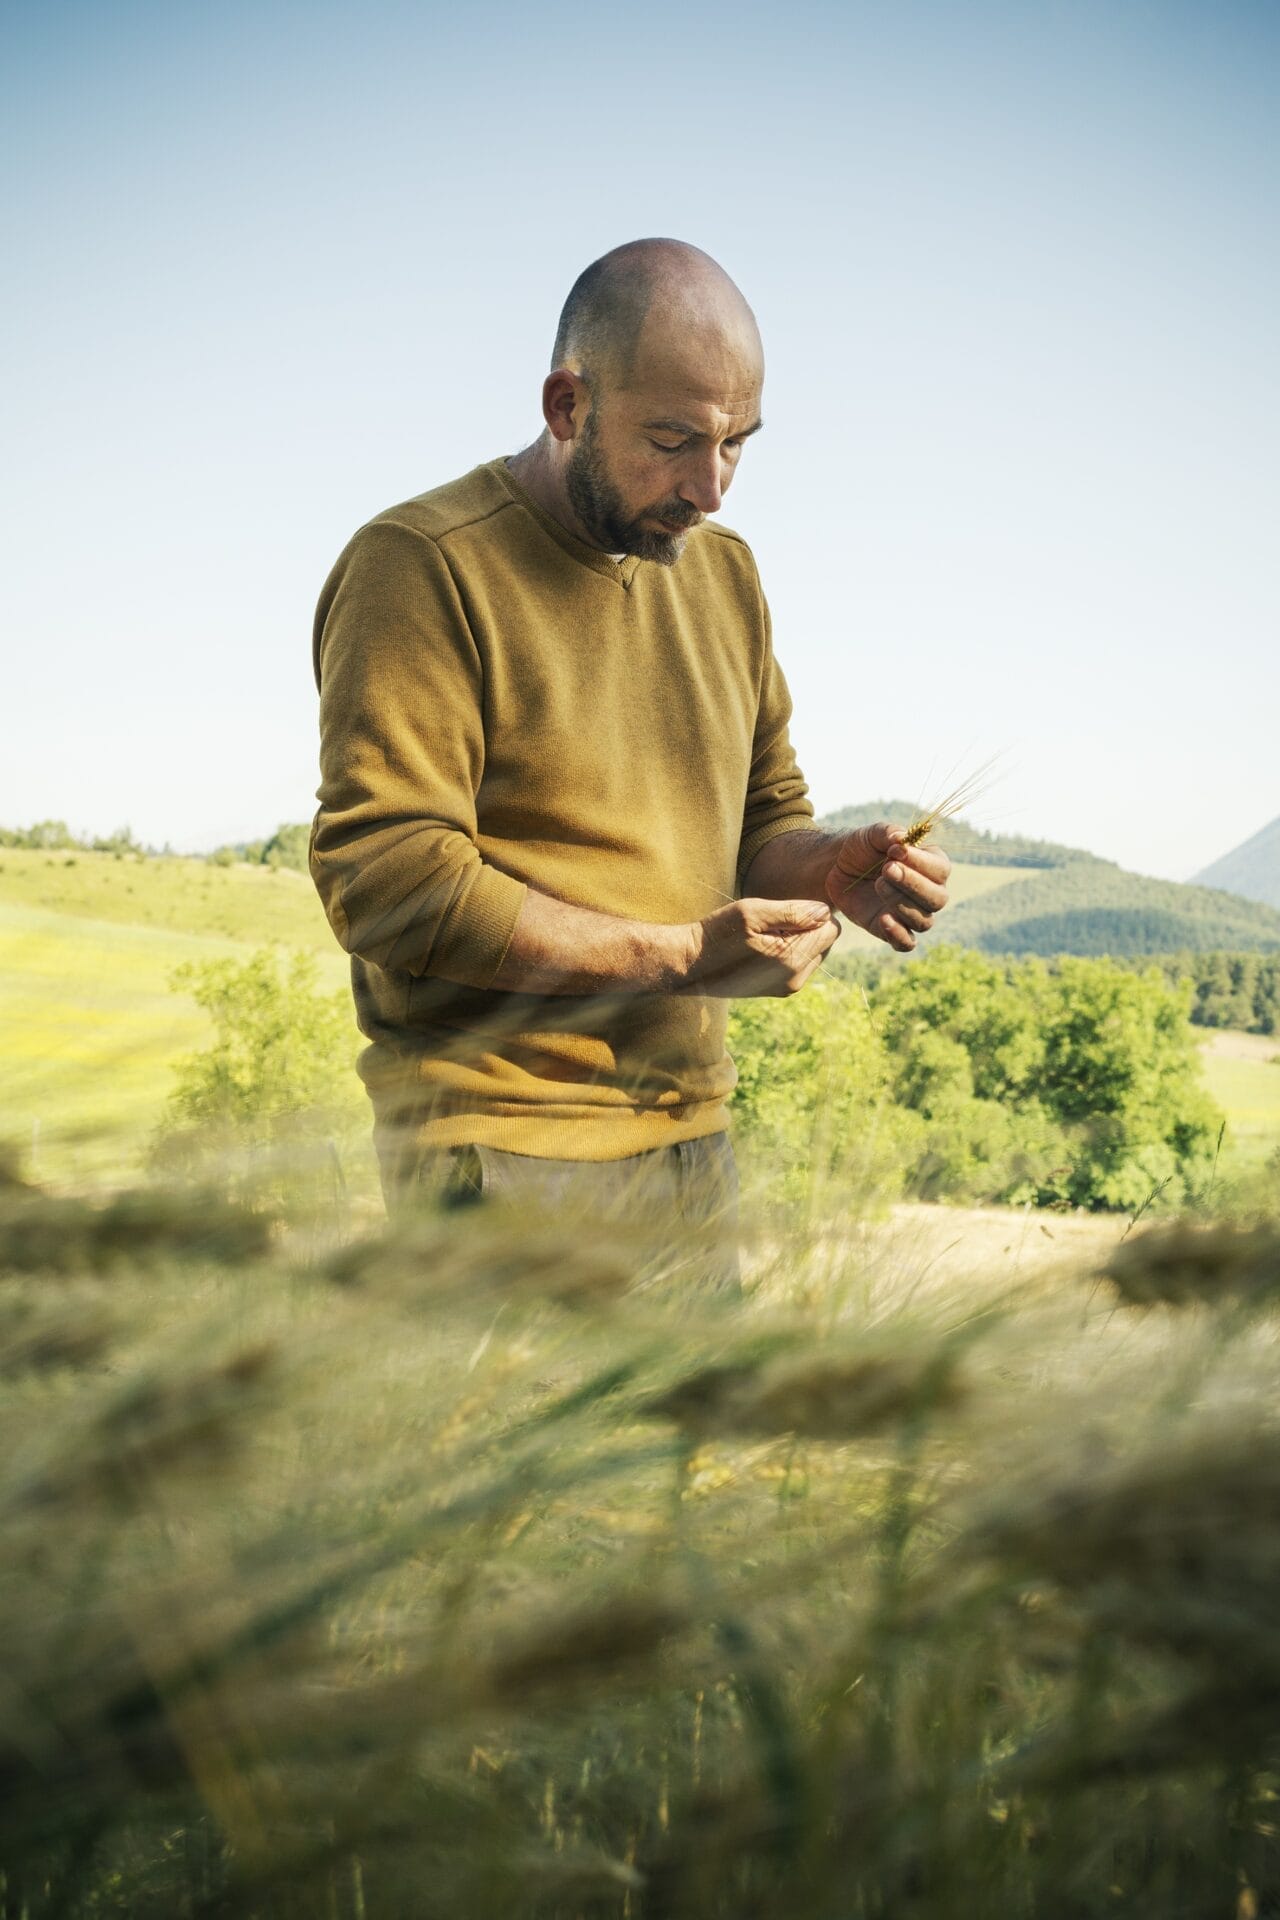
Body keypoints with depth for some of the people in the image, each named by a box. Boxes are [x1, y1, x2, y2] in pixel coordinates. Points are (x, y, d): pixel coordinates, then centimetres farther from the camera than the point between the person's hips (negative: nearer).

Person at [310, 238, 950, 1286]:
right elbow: (385, 879, -18)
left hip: (694, 1136, 7)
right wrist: (676, 957, -19)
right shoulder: (422, 566, -10)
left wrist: (828, 867, -5)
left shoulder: (722, 569, 13)